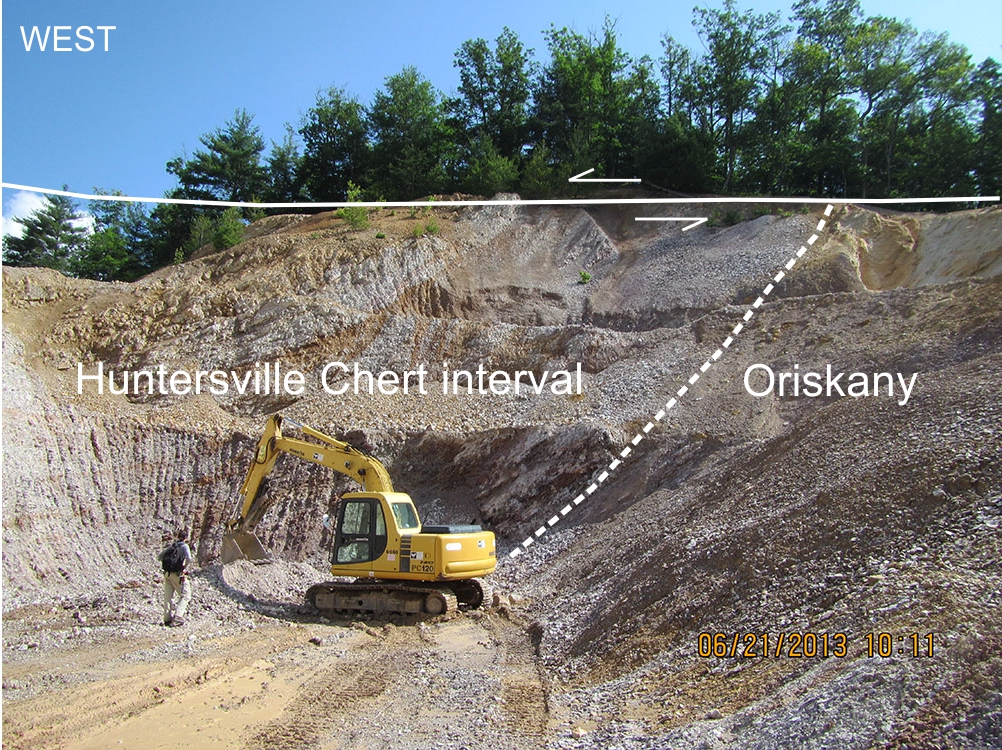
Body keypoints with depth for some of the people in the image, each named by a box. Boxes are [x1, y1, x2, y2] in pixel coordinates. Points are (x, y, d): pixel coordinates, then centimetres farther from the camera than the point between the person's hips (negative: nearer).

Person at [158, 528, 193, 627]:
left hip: (167, 573, 6)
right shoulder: (184, 546, -5)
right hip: (178, 574, -6)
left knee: (168, 596, 14)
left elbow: (159, 557, 18)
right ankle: (177, 618, -12)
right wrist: (185, 566, -3)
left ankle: (168, 618, 16)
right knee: (185, 596, 1)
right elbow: (189, 559, -21)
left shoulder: (171, 546, 14)